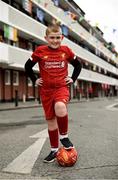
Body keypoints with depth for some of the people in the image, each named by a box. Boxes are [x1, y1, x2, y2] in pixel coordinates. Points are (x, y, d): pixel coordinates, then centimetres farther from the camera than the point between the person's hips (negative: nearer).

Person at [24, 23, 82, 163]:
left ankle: (63, 136, -8)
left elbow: (78, 65, 17)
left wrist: (73, 79, 7)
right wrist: (35, 80, 6)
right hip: (46, 90, 1)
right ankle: (54, 150, 22)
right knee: (50, 119, 6)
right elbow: (28, 66, 12)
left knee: (60, 107, -33)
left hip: (62, 87, -1)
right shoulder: (40, 51, -1)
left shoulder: (66, 50, 2)